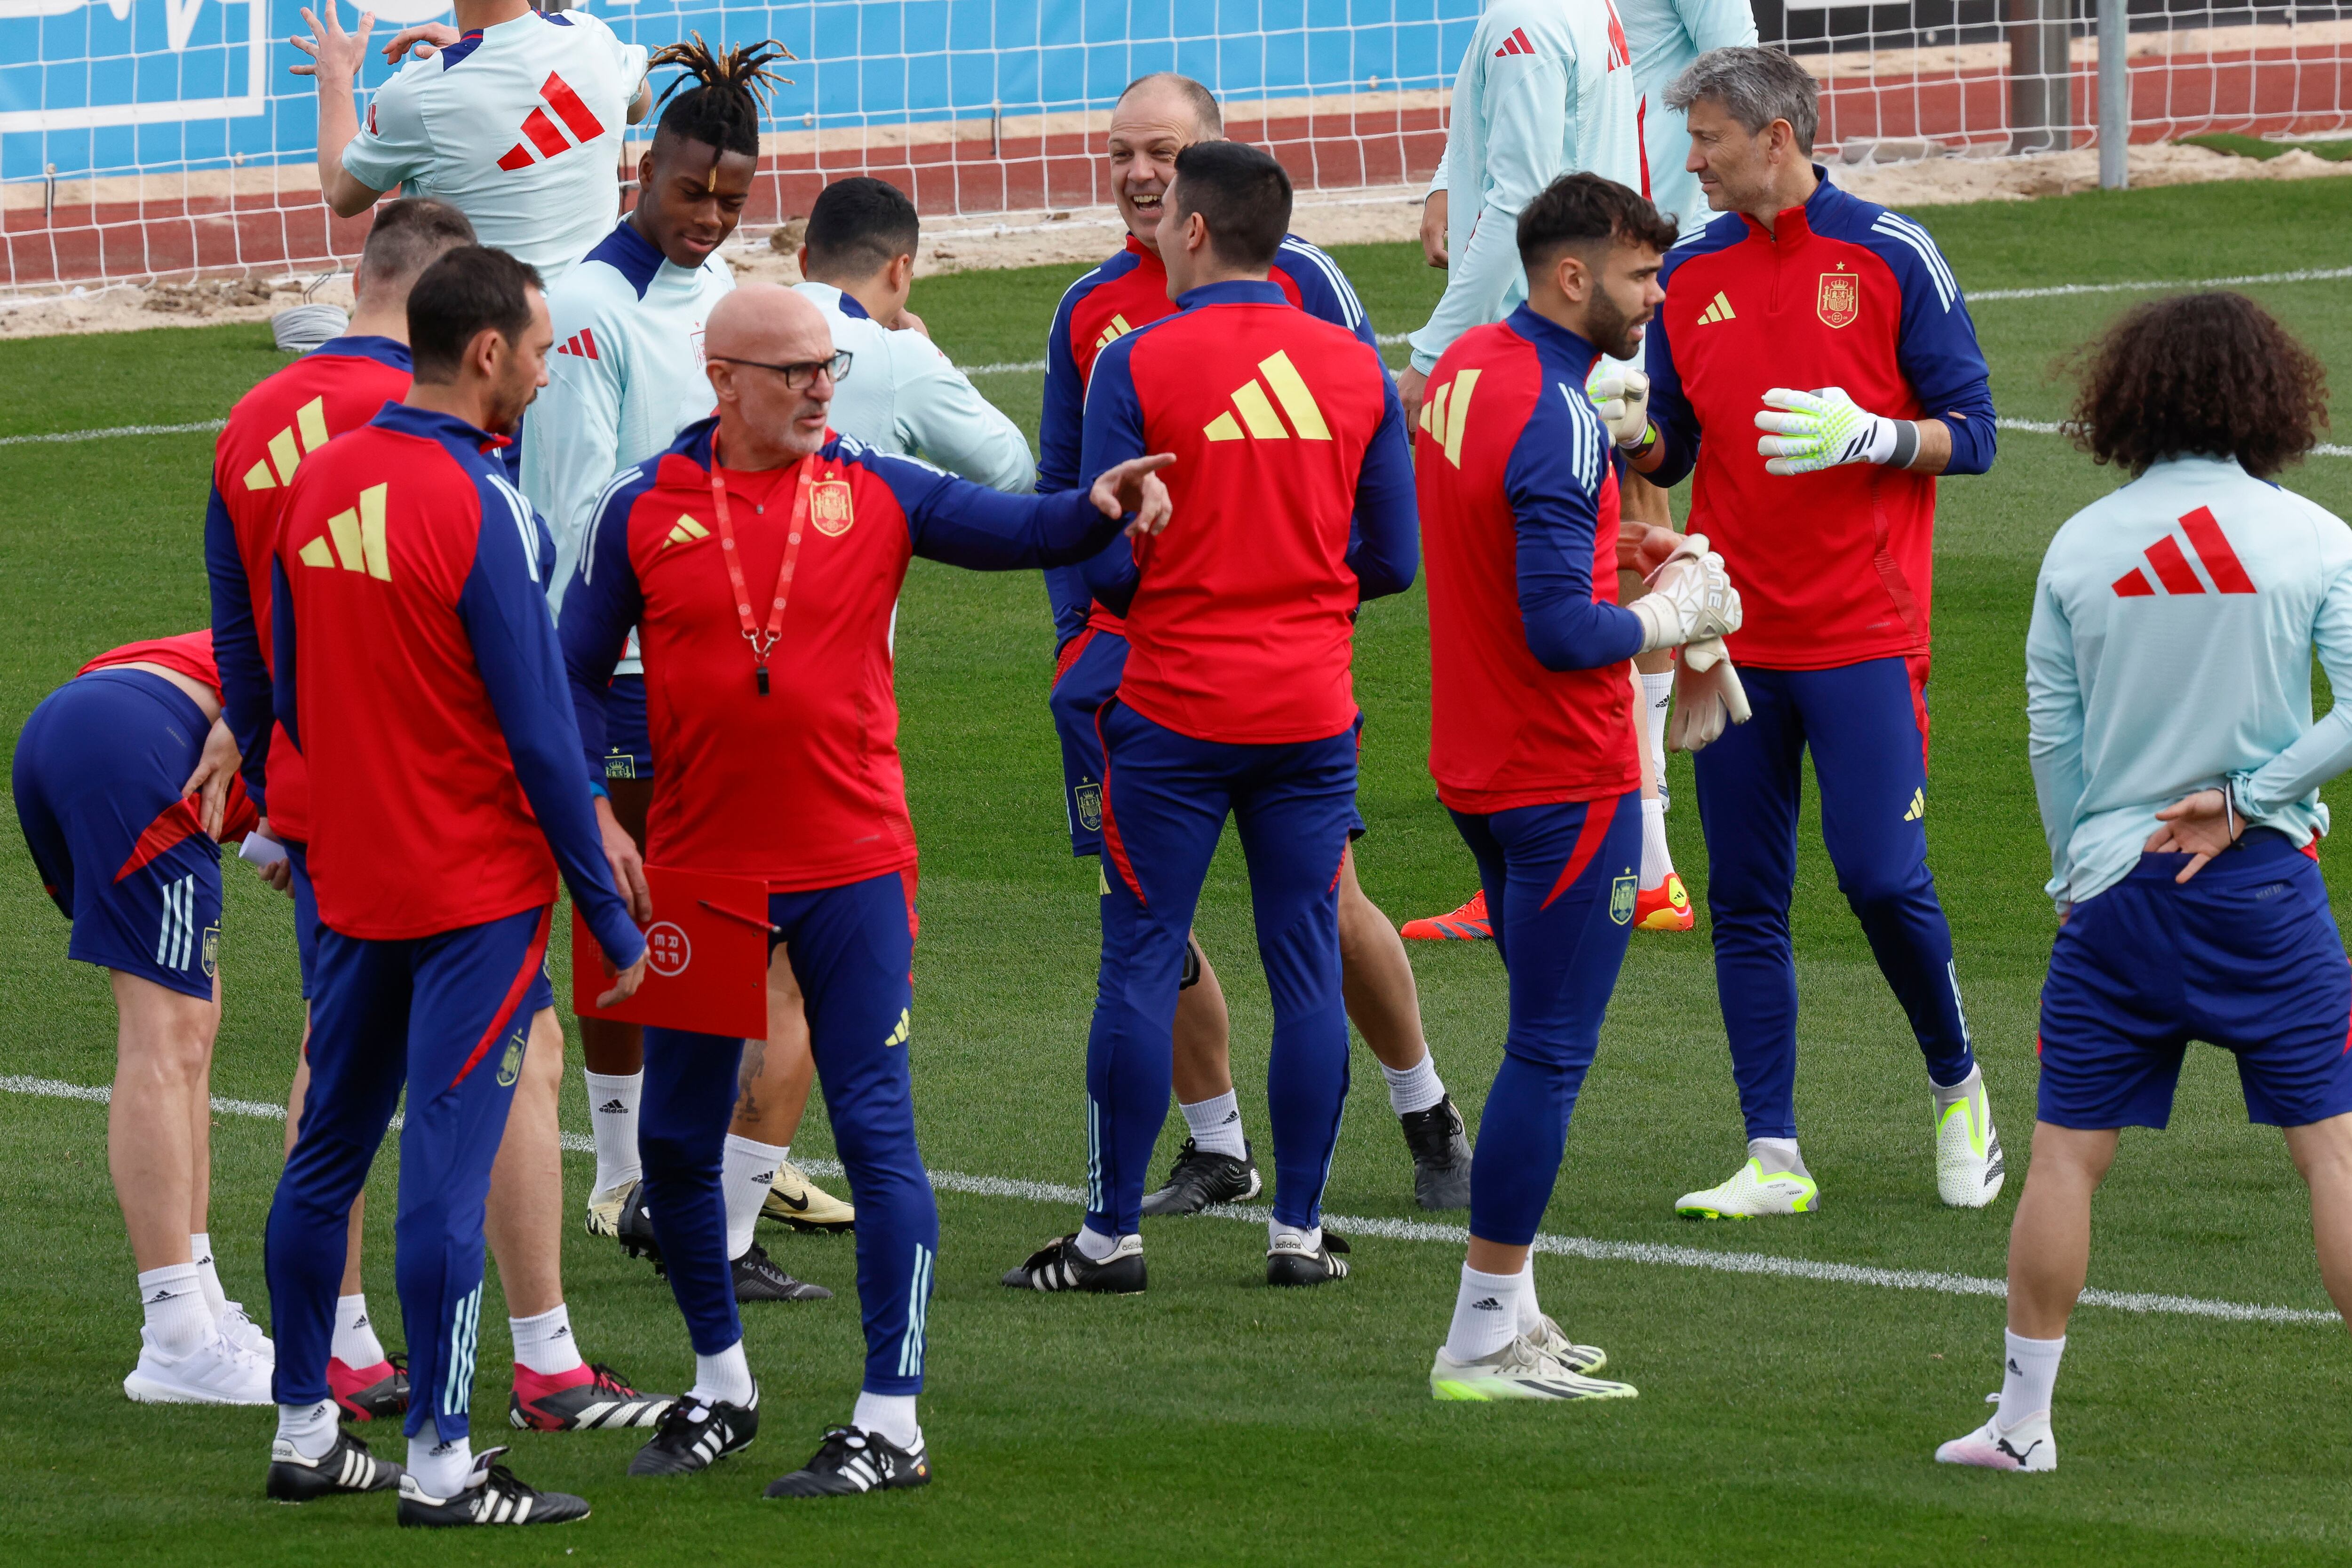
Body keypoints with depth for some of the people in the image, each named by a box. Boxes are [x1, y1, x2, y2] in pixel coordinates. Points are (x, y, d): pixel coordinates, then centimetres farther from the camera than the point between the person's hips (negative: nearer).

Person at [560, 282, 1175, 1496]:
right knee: (675, 1142, 10)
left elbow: (1007, 529, -8)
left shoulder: (873, 494, 0)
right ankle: (722, 1385, 30)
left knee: (875, 1134, -5)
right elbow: (576, 671, 6)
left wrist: (1097, 507, -29)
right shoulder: (646, 513, 1)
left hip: (851, 870, -1)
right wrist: (591, 811, -5)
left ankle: (892, 1426, 0)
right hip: (698, 873, 2)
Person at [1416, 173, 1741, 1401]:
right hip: (1566, 777, -10)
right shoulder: (1555, 418, -22)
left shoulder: (1466, 367, 7)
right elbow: (1561, 633, -26)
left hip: (1481, 768, 10)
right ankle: (1483, 1340, -2)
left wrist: (1608, 553, 10)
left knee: (1543, 1042, 18)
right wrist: (1674, 613, -9)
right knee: (1551, 1055, -4)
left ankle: (1505, 1313, 21)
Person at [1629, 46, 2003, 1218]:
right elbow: (1667, 451, 14)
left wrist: (1865, 435, -20)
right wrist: (1631, 429, -9)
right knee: (1744, 901, 2)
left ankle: (1956, 1086, 15)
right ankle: (1774, 1160, 6)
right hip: (1732, 630, 4)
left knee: (1881, 877, -10)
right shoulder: (1692, 272, 9)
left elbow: (1969, 435, -2)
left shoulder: (1889, 256, -3)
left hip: (1863, 633, -4)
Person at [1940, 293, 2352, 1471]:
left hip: (2117, 885, 1)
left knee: (2066, 1150, 8)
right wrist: (2249, 800, -4)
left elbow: (2049, 733, 5)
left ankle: (2023, 1418, 12)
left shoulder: (2082, 547, 0)